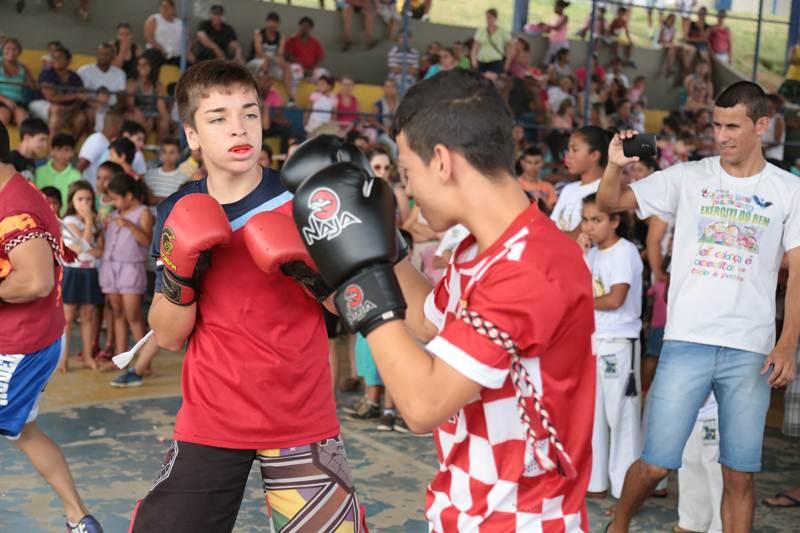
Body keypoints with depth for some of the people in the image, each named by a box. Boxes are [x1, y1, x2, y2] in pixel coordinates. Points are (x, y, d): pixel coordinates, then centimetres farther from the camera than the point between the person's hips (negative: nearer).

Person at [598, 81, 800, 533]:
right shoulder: (688, 177, 4)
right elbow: (609, 203, 3)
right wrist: (615, 166, -19)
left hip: (751, 352, 1)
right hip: (687, 343, -1)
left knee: (740, 475, 7)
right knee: (657, 464, 0)